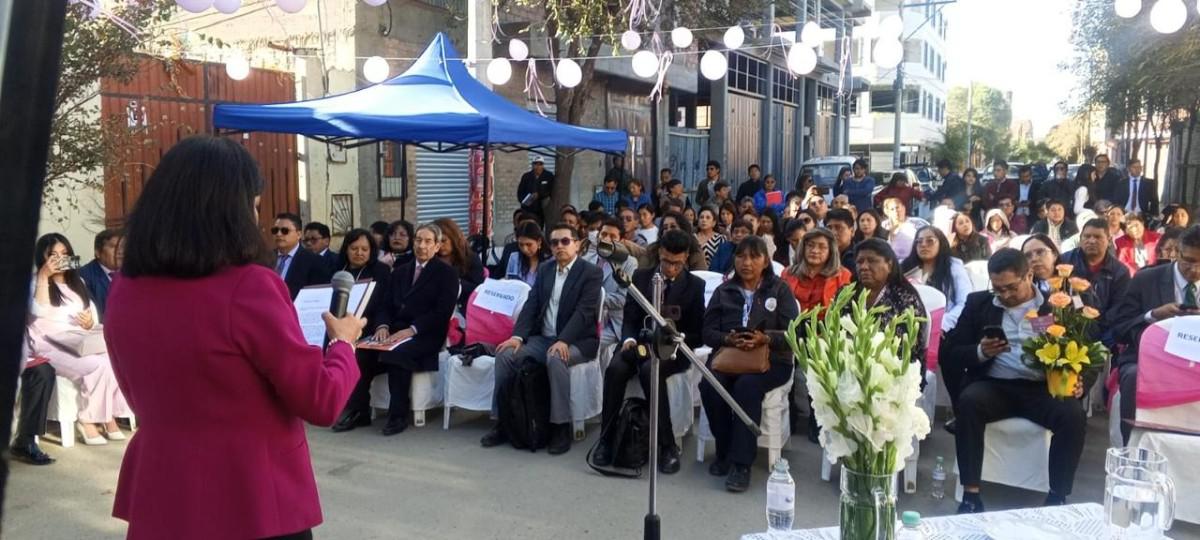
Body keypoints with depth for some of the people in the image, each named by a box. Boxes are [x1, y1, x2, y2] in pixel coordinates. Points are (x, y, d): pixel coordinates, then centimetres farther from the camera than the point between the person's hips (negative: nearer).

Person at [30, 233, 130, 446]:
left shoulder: (77, 281, 21)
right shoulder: (36, 282, 3)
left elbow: (93, 311, 19)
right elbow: (40, 311, -17)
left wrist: (91, 322, -5)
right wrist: (44, 276, -17)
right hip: (52, 346, -5)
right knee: (98, 365, -31)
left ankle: (109, 416, -18)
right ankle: (87, 420, -16)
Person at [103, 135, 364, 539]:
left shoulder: (123, 291, -1)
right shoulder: (248, 286, -21)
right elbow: (321, 402, -14)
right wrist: (343, 342, 3)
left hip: (160, 498, 6)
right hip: (255, 500, -5)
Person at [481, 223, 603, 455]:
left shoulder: (591, 273, -5)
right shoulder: (544, 269, 13)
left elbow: (584, 312, -17)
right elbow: (531, 305, 6)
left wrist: (563, 341, -31)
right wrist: (517, 336, -11)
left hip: (576, 341, -5)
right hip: (543, 337, 6)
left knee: (555, 359, -37)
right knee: (505, 354, -17)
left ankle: (561, 426, -27)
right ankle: (503, 420, -8)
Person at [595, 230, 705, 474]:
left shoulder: (696, 285, 3)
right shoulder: (641, 276, 10)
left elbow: (698, 333, 1)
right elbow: (630, 318, 7)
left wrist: (679, 338, -19)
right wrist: (629, 339, -14)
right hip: (641, 342, 3)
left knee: (650, 371, -36)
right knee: (615, 369, -30)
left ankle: (667, 445, -27)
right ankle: (607, 438, -17)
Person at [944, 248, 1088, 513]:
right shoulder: (978, 303, 10)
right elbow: (952, 349, 8)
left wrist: (1077, 382, -16)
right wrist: (980, 352, -13)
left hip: (1043, 388, 0)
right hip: (994, 385, 0)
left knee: (1074, 415, -29)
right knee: (968, 402, -31)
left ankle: (1057, 497, -13)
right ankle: (971, 494, -25)